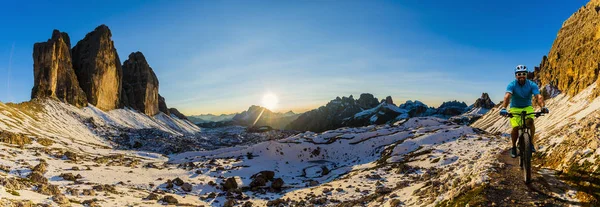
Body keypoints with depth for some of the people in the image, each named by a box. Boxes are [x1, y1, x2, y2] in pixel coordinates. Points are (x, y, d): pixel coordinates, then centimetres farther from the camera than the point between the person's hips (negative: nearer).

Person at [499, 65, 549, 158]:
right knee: (515, 128, -18)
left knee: (530, 121, -29)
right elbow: (507, 96, -35)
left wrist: (543, 107, -48)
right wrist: (503, 108, -53)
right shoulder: (512, 85, -18)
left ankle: (531, 143, -10)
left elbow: (539, 96, -28)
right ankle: (514, 146, 7)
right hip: (515, 108, -1)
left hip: (527, 107, 1)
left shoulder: (532, 85, -14)